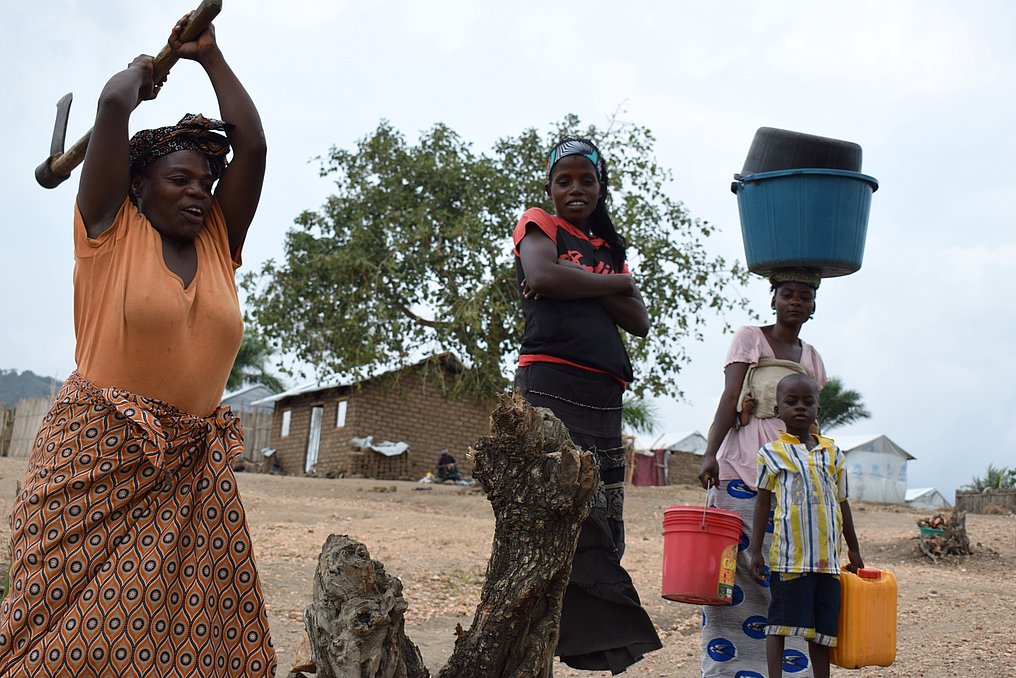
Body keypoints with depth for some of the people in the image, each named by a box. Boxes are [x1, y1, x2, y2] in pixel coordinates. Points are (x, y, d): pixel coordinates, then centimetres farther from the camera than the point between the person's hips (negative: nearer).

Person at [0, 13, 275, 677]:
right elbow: (113, 105, -6)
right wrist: (142, 71, 14)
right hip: (96, 459, -4)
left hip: (193, 471, 4)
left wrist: (210, 57, 15)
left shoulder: (218, 243, 13)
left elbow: (252, 145, 7)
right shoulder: (111, 230, 2)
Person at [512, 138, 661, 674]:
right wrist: (613, 284, 1)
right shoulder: (539, 226, 12)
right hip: (550, 385, -6)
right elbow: (541, 275, -12)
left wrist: (578, 286, -3)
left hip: (604, 396, 6)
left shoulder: (609, 251, 27)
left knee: (602, 527, 2)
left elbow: (639, 321, 11)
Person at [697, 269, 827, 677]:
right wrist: (710, 453, -19)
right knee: (732, 570, -5)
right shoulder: (749, 338, 5)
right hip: (743, 470, -4)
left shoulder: (811, 357, 19)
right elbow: (729, 398, -7)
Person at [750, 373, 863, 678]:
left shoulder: (832, 452, 12)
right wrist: (756, 550, 0)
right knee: (780, 620, -1)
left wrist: (853, 550, 19)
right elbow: (763, 503, 3)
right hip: (789, 554, -3)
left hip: (828, 555, 3)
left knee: (823, 623, 8)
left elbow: (842, 503, 17)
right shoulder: (771, 452, 2)